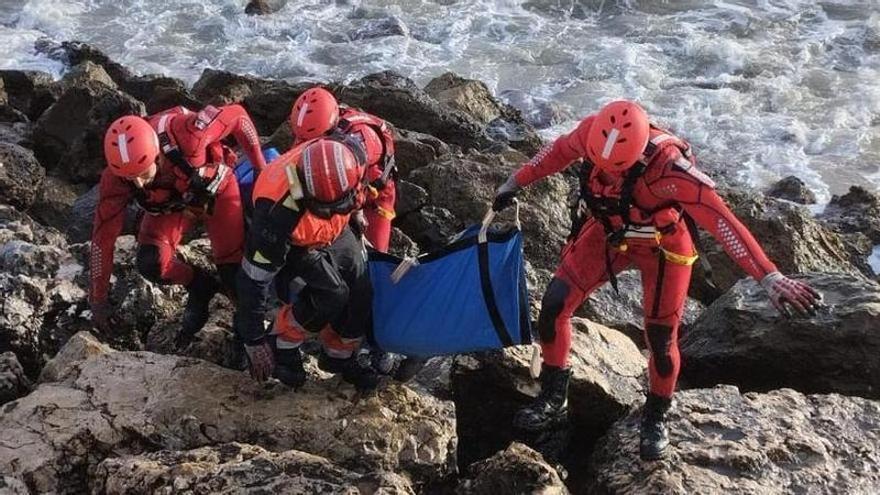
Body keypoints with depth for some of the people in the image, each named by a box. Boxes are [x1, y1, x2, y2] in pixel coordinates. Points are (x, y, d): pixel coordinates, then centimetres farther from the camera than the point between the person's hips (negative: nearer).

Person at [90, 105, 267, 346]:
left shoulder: (185, 133, -42)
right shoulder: (116, 179, -31)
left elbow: (237, 115, -25)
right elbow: (103, 236, -21)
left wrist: (261, 167, -14)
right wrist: (98, 300, -13)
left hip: (216, 190, -2)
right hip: (169, 206, 2)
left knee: (234, 272, -10)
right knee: (150, 264, -21)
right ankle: (200, 287, 9)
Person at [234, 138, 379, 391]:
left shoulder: (353, 152, -33)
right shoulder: (280, 213, -43)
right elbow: (254, 278, -32)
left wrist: (355, 218, 13)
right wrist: (253, 340, -24)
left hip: (334, 233, 5)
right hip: (292, 245, -5)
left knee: (361, 294, -5)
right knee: (331, 295, -23)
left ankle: (341, 356, 21)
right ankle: (281, 347, 1)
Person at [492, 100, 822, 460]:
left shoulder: (667, 165, -41)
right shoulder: (592, 133, -27)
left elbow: (721, 220, -45)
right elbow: (559, 151, -3)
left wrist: (769, 277, -52)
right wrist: (516, 182, 8)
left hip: (661, 247, -4)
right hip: (608, 233, 4)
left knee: (661, 341, 2)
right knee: (554, 305, -3)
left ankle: (655, 418, 31)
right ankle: (553, 398, 19)